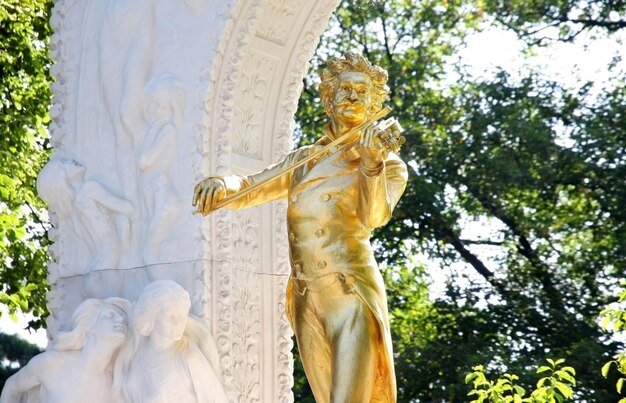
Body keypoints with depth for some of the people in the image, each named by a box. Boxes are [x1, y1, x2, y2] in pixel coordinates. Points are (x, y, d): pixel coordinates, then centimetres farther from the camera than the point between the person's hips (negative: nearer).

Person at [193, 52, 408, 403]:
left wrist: (372, 163, -29)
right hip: (305, 298, 5)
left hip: (351, 294, -5)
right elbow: (250, 188, 12)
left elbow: (375, 217, -12)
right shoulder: (304, 160, 18)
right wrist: (222, 184, -12)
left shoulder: (389, 164, 6)